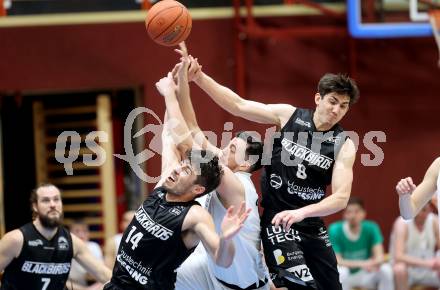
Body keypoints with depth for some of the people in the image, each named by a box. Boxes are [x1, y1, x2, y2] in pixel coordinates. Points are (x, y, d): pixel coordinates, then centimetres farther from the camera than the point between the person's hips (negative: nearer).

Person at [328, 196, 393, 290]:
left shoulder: (371, 228, -9)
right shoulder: (335, 230, -17)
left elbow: (380, 257, -15)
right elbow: (337, 261, -22)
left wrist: (373, 263, -41)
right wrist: (360, 264, -37)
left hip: (365, 274, 2)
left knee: (386, 269, -25)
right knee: (341, 271, -35)